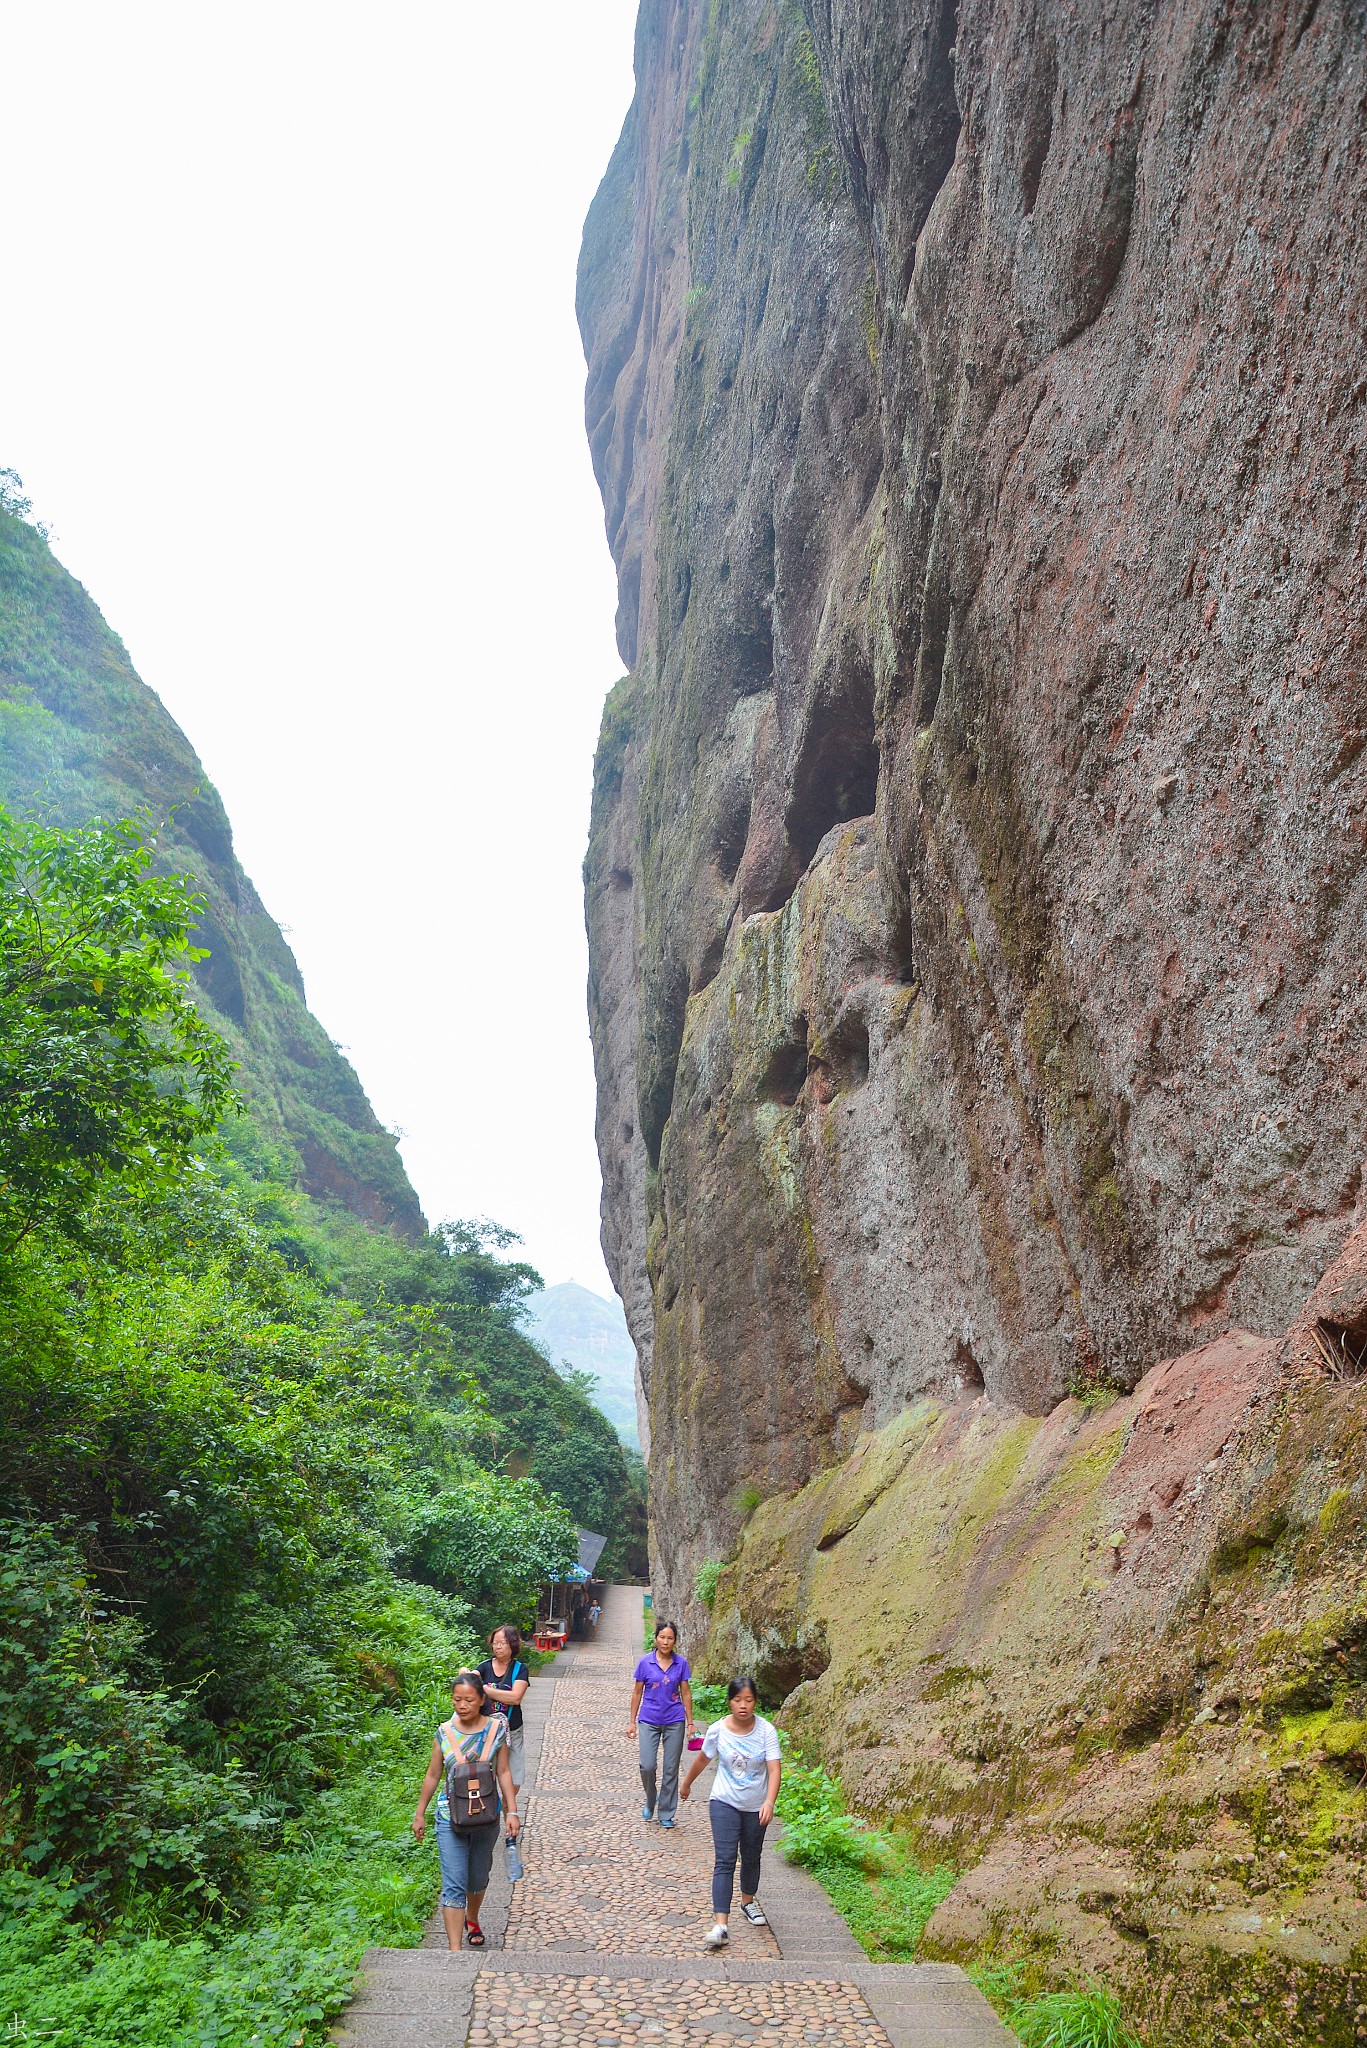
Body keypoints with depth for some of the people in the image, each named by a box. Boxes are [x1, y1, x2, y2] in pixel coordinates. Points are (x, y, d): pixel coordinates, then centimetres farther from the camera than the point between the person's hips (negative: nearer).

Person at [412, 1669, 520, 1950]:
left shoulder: (496, 1729, -9)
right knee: (454, 1884, -7)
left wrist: (512, 1812, -7)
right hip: (451, 1818, -1)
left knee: (478, 1878, 19)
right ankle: (454, 1949, -2)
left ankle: (472, 1920, 47)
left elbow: (503, 1773, -3)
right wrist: (420, 1814, 9)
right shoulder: (445, 1732, -8)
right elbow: (433, 1775, 3)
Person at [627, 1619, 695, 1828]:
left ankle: (666, 1814, 19)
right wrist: (632, 1721, 5)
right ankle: (650, 1800, 20)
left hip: (674, 1721, 1)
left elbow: (686, 1693, 7)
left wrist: (690, 1722, 6)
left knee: (670, 1769, 4)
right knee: (647, 1766, -10)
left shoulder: (681, 1663, -1)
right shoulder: (645, 1662, -4)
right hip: (649, 1720, -1)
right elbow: (637, 1693, 4)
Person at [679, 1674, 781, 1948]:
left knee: (751, 1858, 18)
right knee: (725, 1861, -11)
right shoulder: (718, 1730, -13)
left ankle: (748, 1900, 45)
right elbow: (702, 1759, 5)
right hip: (724, 1803, -1)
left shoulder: (766, 1730, -16)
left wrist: (769, 1802, -37)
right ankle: (721, 1925, -12)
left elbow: (774, 1768, -22)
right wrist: (687, 1783, 19)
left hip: (756, 1807, 1)